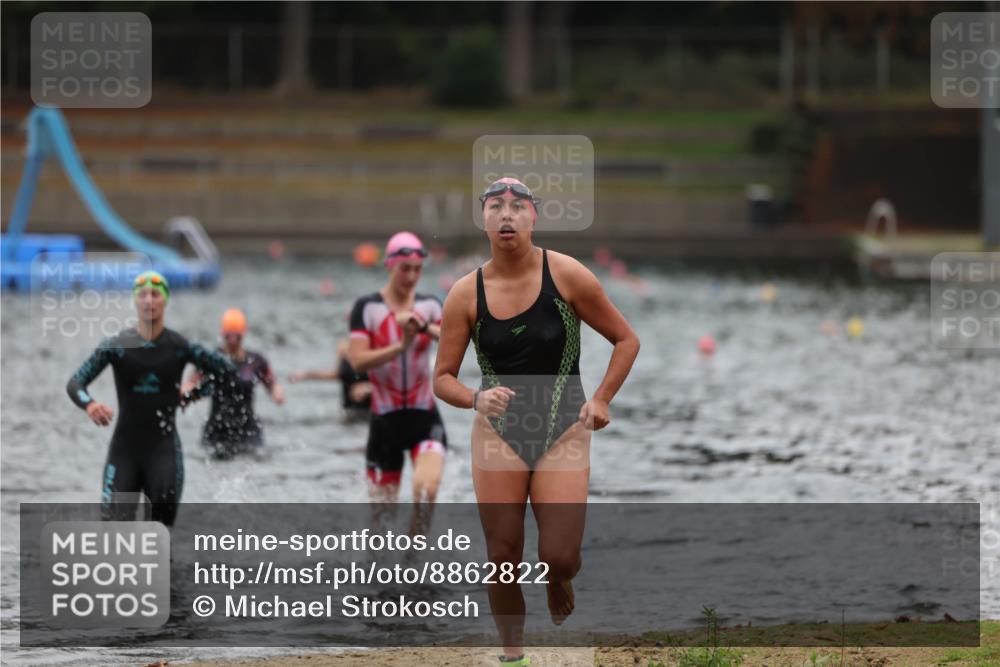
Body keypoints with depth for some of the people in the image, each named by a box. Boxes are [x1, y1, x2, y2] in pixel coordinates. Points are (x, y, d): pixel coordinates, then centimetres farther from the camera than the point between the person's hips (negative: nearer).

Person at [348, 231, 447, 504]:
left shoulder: (429, 306, 5)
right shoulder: (367, 308, -2)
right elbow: (357, 360, -13)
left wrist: (424, 327, -30)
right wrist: (401, 346, -22)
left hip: (424, 415, 1)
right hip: (385, 418, -1)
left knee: (427, 486, -24)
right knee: (383, 506, 6)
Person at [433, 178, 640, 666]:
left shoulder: (567, 276, -8)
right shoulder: (466, 294, -4)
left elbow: (626, 340, 3)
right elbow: (442, 378, 1)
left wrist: (601, 399, -7)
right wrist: (476, 400, -19)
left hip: (564, 429, -1)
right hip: (499, 430, 1)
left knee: (559, 558, -11)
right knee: (503, 559, -2)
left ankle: (560, 584, 25)